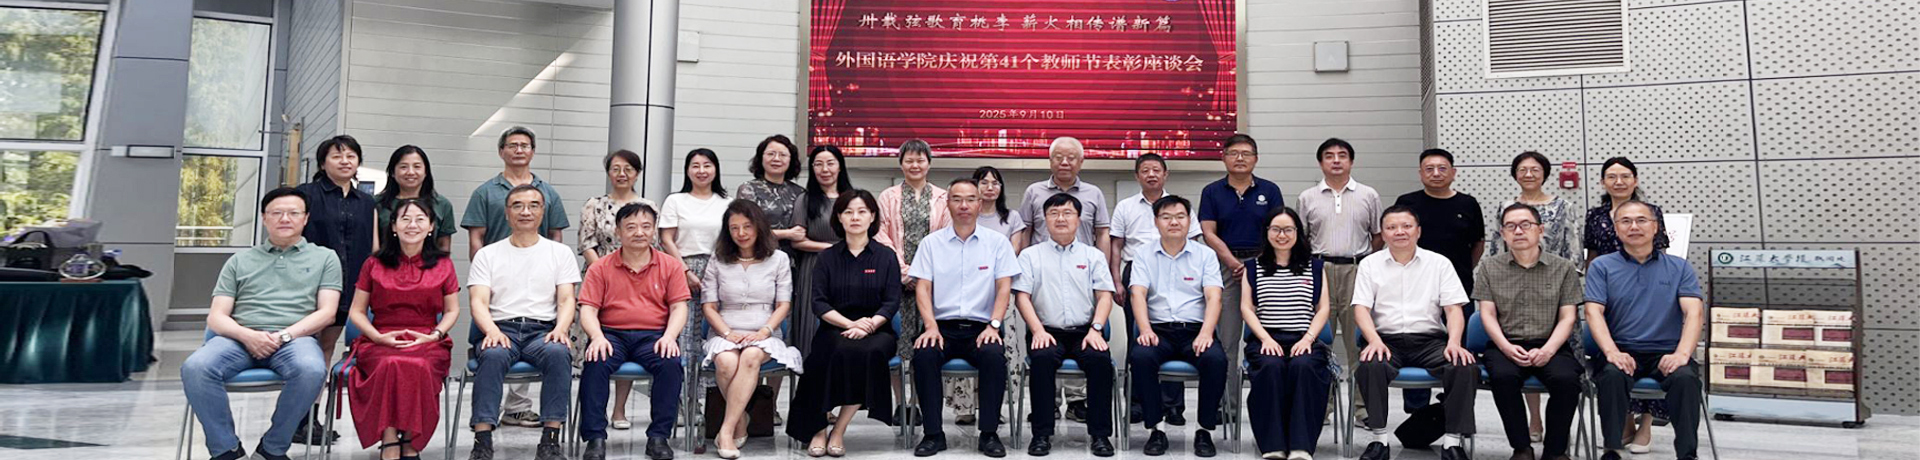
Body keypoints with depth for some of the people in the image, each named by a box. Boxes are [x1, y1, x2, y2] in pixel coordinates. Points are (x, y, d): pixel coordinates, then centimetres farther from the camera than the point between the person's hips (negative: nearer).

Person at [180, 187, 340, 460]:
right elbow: (216, 317, 14)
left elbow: (326, 312, 6)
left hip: (296, 338, -2)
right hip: (241, 338, 2)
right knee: (195, 368, -30)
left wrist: (284, 335, -10)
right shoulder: (239, 262, 22)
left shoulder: (324, 258, 17)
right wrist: (247, 335, -9)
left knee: (311, 370, -37)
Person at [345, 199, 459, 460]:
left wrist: (434, 335, -5)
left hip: (428, 343, 0)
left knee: (419, 367, -36)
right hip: (381, 343, 0)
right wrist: (378, 337, -5)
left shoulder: (443, 264, 15)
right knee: (390, 365, -36)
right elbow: (357, 312, 14)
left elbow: (452, 311, 15)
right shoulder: (374, 264, 15)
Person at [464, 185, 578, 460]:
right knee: (493, 355, -36)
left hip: (544, 330, 0)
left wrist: (560, 328, -14)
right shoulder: (487, 255, 15)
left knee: (559, 353, -35)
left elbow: (566, 299, 7)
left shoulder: (560, 252, 17)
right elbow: (479, 302, 4)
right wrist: (492, 331, -17)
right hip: (500, 327, 0)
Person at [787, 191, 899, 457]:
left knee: (870, 352, -35)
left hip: (876, 330, 0)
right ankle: (818, 428, -22)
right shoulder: (827, 258, 11)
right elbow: (818, 303, 1)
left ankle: (839, 430, -22)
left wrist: (868, 326, -18)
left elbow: (892, 303, 0)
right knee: (842, 350, -35)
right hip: (835, 329, 0)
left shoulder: (886, 257, 9)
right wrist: (851, 323, -14)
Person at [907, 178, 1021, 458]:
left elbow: (1004, 287, 3)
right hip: (942, 326, 1)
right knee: (923, 355, -31)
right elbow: (922, 287, 3)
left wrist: (994, 325, -12)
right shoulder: (931, 243, 10)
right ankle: (933, 434, -19)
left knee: (995, 356, -32)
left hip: (981, 327, -1)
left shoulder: (997, 242, 9)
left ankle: (989, 434, -18)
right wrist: (931, 326, -12)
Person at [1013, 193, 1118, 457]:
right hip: (1048, 331, -1)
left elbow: (1105, 296, 9)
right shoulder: (1030, 256, 13)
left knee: (1100, 359, -30)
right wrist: (1038, 330, -10)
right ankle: (1042, 433, -23)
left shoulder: (1093, 256, 17)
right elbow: (1022, 296, 5)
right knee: (1042, 357, -33)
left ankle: (1100, 433, -19)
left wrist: (1095, 329, -8)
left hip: (1085, 332, 1)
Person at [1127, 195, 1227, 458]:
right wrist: (1145, 330, -20)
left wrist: (1206, 333, -18)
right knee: (1140, 357, -32)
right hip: (1159, 330, 0)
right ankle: (1154, 429, -18)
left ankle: (1206, 430, -14)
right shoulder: (1145, 256, 12)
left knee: (1216, 359, -31)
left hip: (1196, 330, 0)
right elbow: (1138, 294, -2)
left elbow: (1213, 297, 0)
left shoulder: (1205, 255, 11)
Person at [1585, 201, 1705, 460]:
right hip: (1622, 352, -1)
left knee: (1686, 378, -31)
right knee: (1612, 375, -34)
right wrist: (1612, 352, -20)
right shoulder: (1601, 267, 10)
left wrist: (1681, 354, -18)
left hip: (1666, 353, 1)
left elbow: (1695, 313, 0)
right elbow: (1594, 312, -2)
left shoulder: (1679, 268, 13)